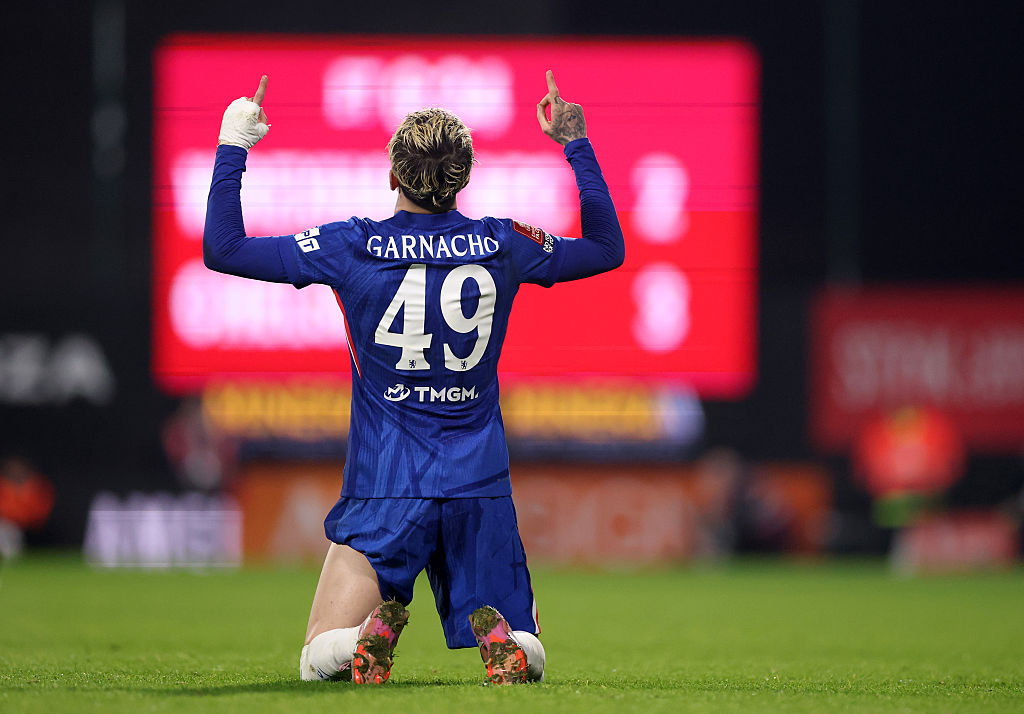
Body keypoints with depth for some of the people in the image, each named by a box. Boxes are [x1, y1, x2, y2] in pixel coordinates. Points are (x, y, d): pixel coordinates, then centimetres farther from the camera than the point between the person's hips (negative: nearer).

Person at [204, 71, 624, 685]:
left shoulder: (352, 246, -6)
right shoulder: (502, 246, 0)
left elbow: (222, 248, -1)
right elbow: (609, 248, 18)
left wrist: (234, 145, 8)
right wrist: (577, 145, 25)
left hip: (384, 485, -1)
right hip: (481, 484, 2)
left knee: (321, 662, 4)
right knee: (526, 657, 11)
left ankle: (376, 625, -30)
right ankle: (499, 636, -25)